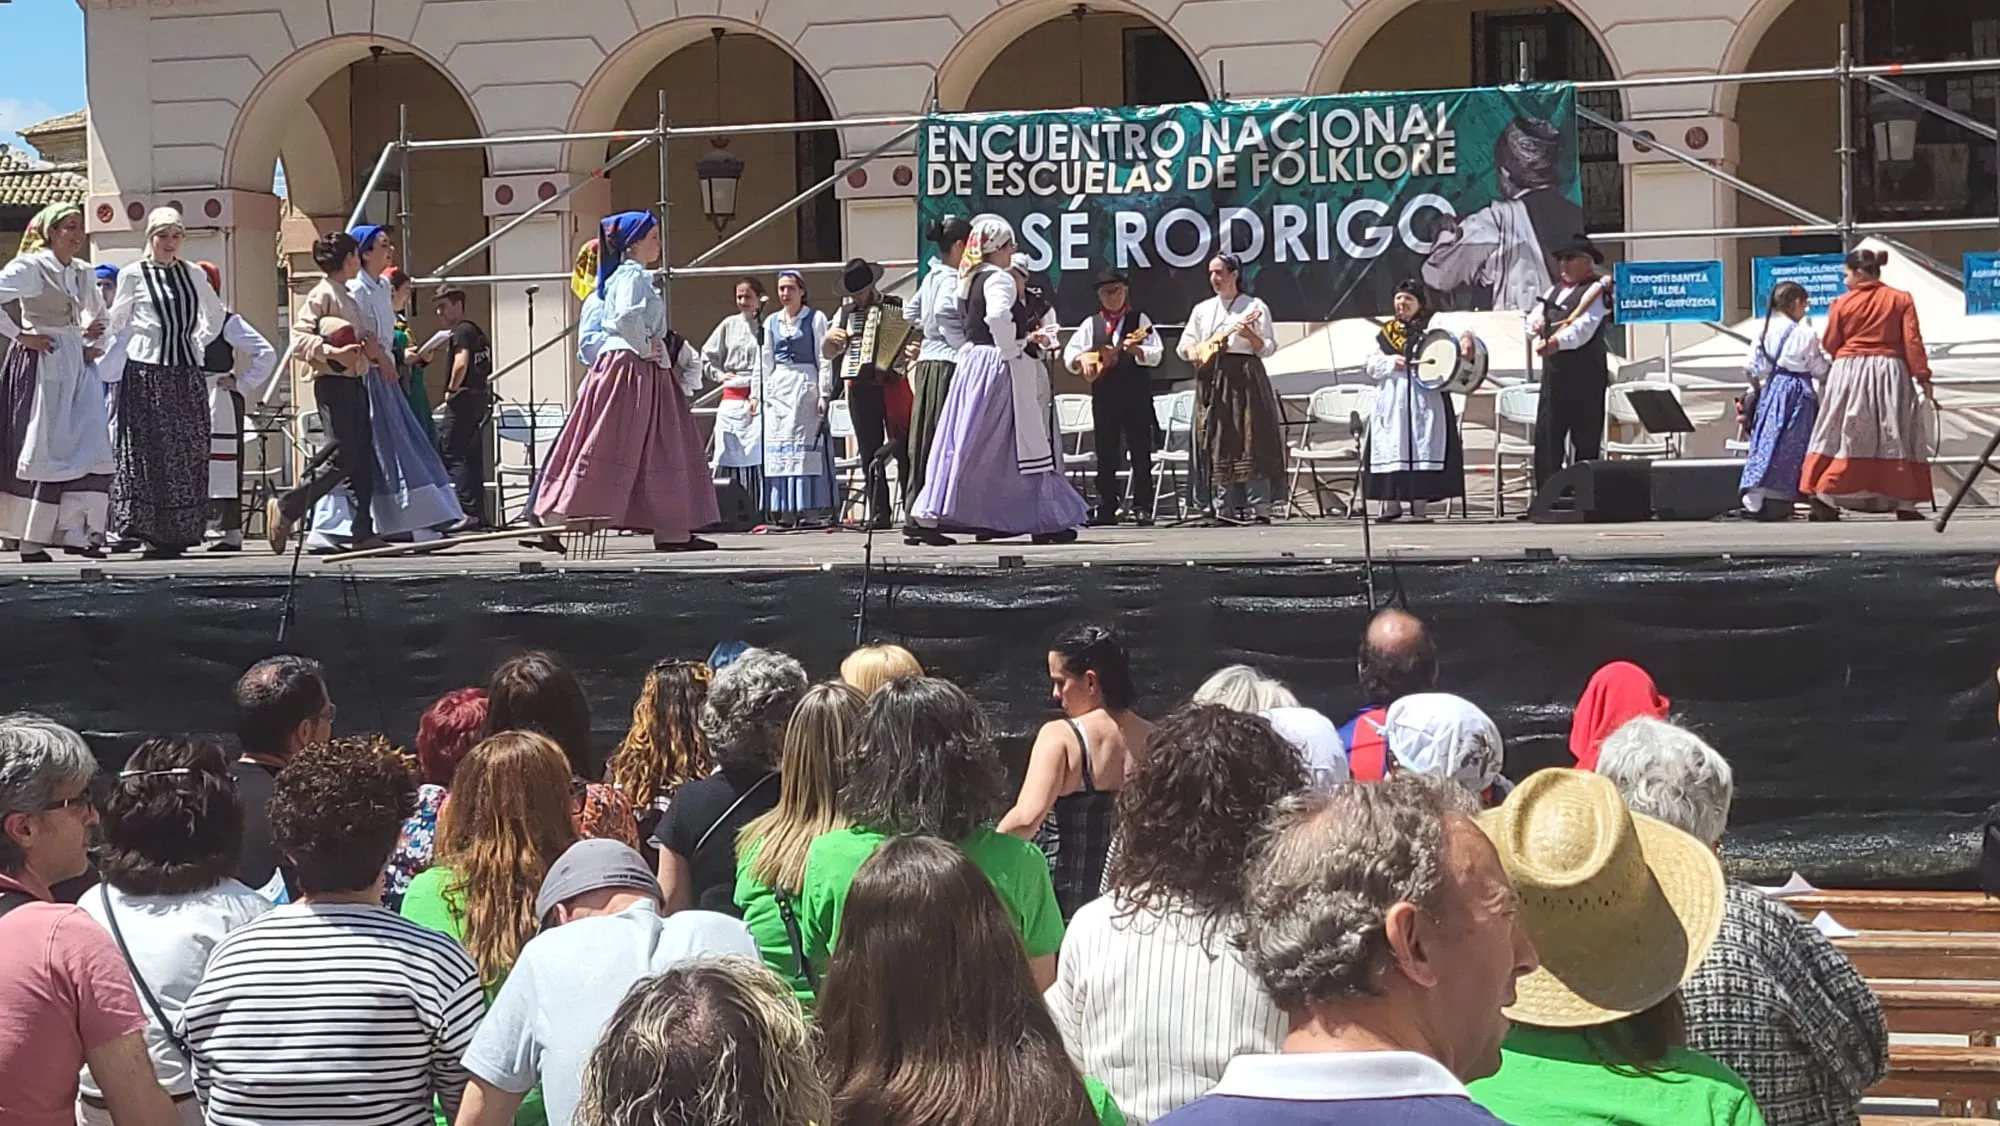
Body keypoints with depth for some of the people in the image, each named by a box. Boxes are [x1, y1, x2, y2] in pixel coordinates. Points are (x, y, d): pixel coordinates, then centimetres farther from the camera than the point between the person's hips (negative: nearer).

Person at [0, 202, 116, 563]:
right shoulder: (29, 267, -7)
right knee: (42, 450, -4)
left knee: (90, 449, -3)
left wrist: (94, 344, 15)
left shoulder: (82, 272, 13)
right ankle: (29, 542, 3)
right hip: (41, 363, -7)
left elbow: (98, 313, 31)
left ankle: (75, 532, -1)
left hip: (77, 365, 7)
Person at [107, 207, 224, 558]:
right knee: (150, 450, -7)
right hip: (147, 371, -4)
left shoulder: (192, 274, 12)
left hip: (186, 371, 4)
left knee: (190, 451, 0)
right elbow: (116, 322, 6)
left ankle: (180, 531, 5)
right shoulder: (133, 274, 1)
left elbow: (215, 313, 26)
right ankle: (150, 529, -5)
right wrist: (149, 344, 6)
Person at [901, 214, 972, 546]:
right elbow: (946, 312, -29)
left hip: (927, 364, 9)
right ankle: (927, 520, -8)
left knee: (924, 442, 10)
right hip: (947, 365, -9)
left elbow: (911, 312, 26)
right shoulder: (951, 279, -12)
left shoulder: (932, 276, 15)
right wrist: (963, 346, -19)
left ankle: (914, 518, 13)